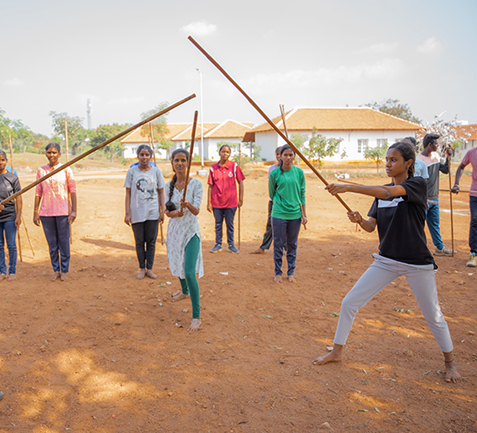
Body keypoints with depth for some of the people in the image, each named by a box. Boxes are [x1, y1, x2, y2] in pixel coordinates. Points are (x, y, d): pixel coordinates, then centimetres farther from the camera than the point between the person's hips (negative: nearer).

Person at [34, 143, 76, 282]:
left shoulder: (66, 170, 0)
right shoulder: (41, 171, 7)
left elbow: (72, 190, 0)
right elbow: (38, 192, 9)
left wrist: (73, 211, -6)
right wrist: (35, 212, 6)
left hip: (63, 211, -2)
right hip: (46, 212, 2)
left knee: (63, 241, 2)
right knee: (51, 243, 7)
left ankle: (64, 270, 13)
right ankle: (55, 270, 17)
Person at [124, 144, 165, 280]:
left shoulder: (156, 171, 3)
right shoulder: (132, 171, 2)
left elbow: (161, 193, 7)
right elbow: (128, 194, 3)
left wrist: (162, 211, 0)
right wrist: (127, 213, -2)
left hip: (152, 213, 0)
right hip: (137, 213, 0)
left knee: (151, 242, 5)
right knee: (139, 242, 6)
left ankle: (149, 269, 15)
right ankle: (142, 269, 17)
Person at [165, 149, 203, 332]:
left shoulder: (195, 184, -10)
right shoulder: (169, 186, 4)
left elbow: (196, 210, -16)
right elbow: (167, 210, 5)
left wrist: (188, 204, -38)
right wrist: (174, 213, -18)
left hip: (190, 231, -6)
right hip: (174, 229, 6)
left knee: (189, 272, -17)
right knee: (177, 264, 24)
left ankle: (196, 317, -12)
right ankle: (185, 292, 54)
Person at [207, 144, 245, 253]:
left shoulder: (234, 166, -1)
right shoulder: (213, 168, 1)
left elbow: (240, 183, 2)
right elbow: (210, 186, 3)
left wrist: (241, 199, 0)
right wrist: (209, 202, 0)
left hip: (231, 202, -1)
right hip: (216, 202, 1)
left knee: (230, 224, 9)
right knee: (218, 224, 11)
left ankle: (231, 245, 20)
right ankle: (218, 244, 22)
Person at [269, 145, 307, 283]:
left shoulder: (299, 172, 2)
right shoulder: (275, 173, -4)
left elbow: (302, 194, 6)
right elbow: (271, 194, 8)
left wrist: (304, 214, 5)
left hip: (295, 214, 2)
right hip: (279, 214, -2)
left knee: (292, 244, 11)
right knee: (278, 244, 5)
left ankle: (291, 272, 22)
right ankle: (278, 273, 18)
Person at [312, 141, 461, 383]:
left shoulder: (417, 185, -12)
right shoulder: (381, 193, 6)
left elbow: (388, 192, -31)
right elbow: (371, 227, 2)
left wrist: (348, 188, -37)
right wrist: (359, 220, -21)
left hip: (417, 263, -5)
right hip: (387, 261, 5)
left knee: (433, 316, 10)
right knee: (349, 303, 1)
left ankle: (449, 362, 36)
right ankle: (336, 352, 19)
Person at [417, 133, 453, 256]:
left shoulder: (436, 156, 8)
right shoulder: (419, 160, -18)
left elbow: (445, 170, 16)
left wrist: (448, 157, 1)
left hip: (434, 198, 8)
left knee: (435, 224, 19)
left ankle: (439, 248, 31)